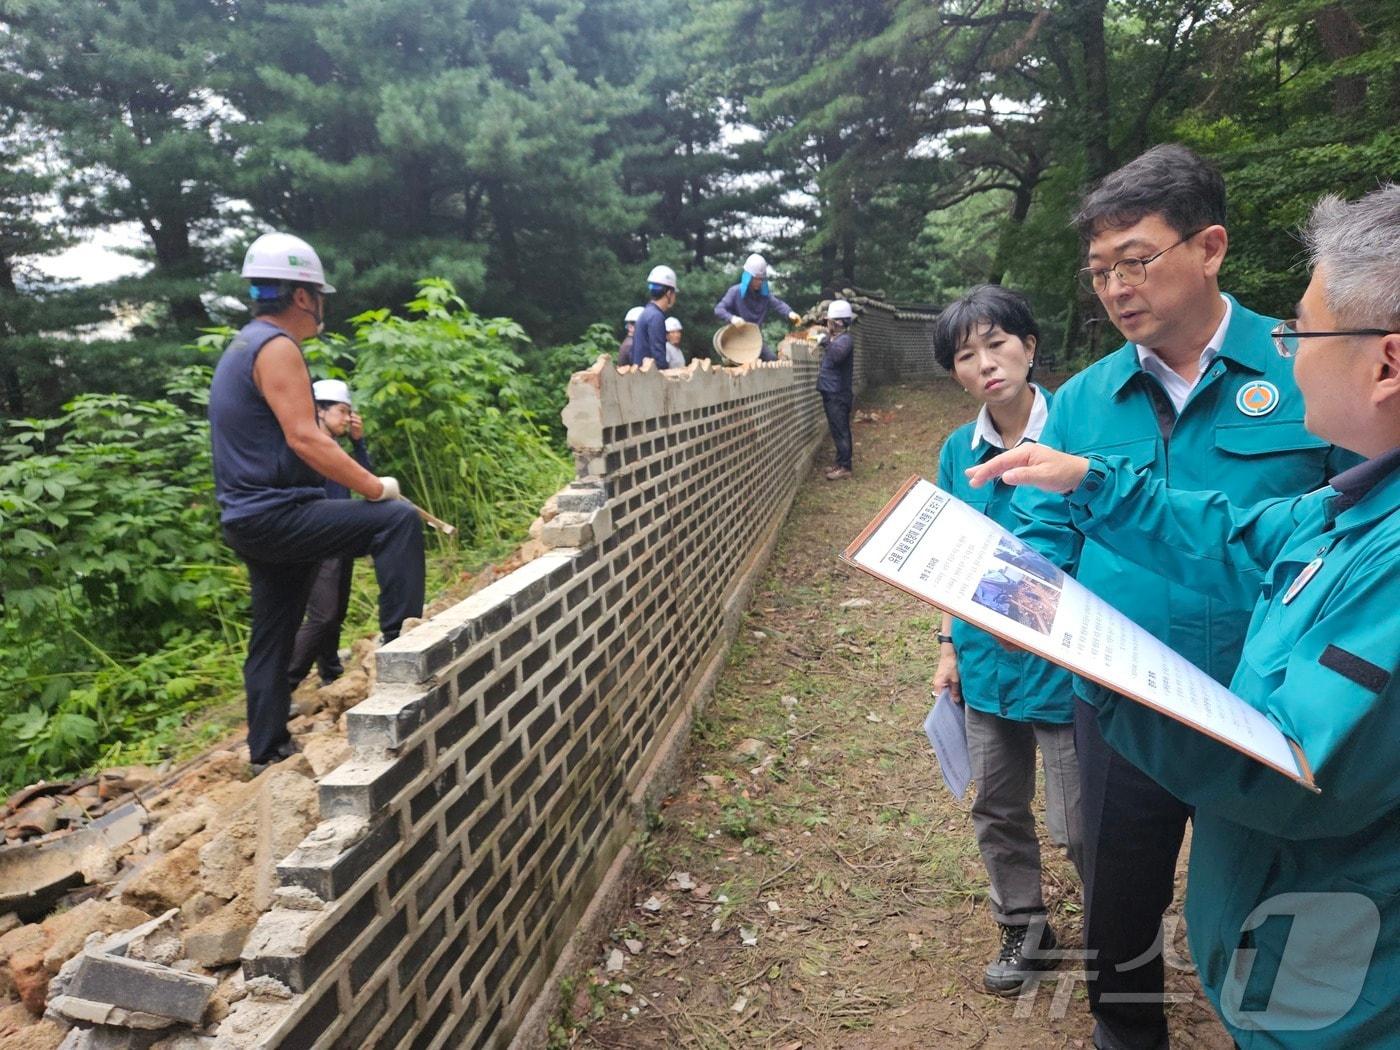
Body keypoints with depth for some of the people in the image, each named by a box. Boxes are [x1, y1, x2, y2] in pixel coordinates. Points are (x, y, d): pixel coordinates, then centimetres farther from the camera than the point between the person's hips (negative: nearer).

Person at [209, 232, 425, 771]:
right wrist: (375, 487, -17)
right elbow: (305, 439, -22)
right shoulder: (276, 347, -12)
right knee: (397, 519, -18)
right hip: (274, 516, -11)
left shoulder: (244, 346, 19)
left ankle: (268, 748, 26)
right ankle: (401, 643, -19)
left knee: (272, 638, 16)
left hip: (251, 519, 11)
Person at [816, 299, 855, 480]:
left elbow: (837, 356, -37)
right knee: (838, 431, 15)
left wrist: (825, 341, -25)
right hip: (832, 393, 10)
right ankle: (840, 463, 23)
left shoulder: (844, 340, -17)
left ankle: (845, 467, -3)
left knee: (840, 431, -7)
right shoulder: (836, 338, 14)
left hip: (838, 395, -10)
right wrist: (825, 339, 17)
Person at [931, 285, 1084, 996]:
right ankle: (1024, 931, 40)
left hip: (1064, 661, -5)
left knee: (1079, 826, 7)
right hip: (986, 661, 5)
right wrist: (949, 648, 10)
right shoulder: (958, 452, 2)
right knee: (997, 810, 18)